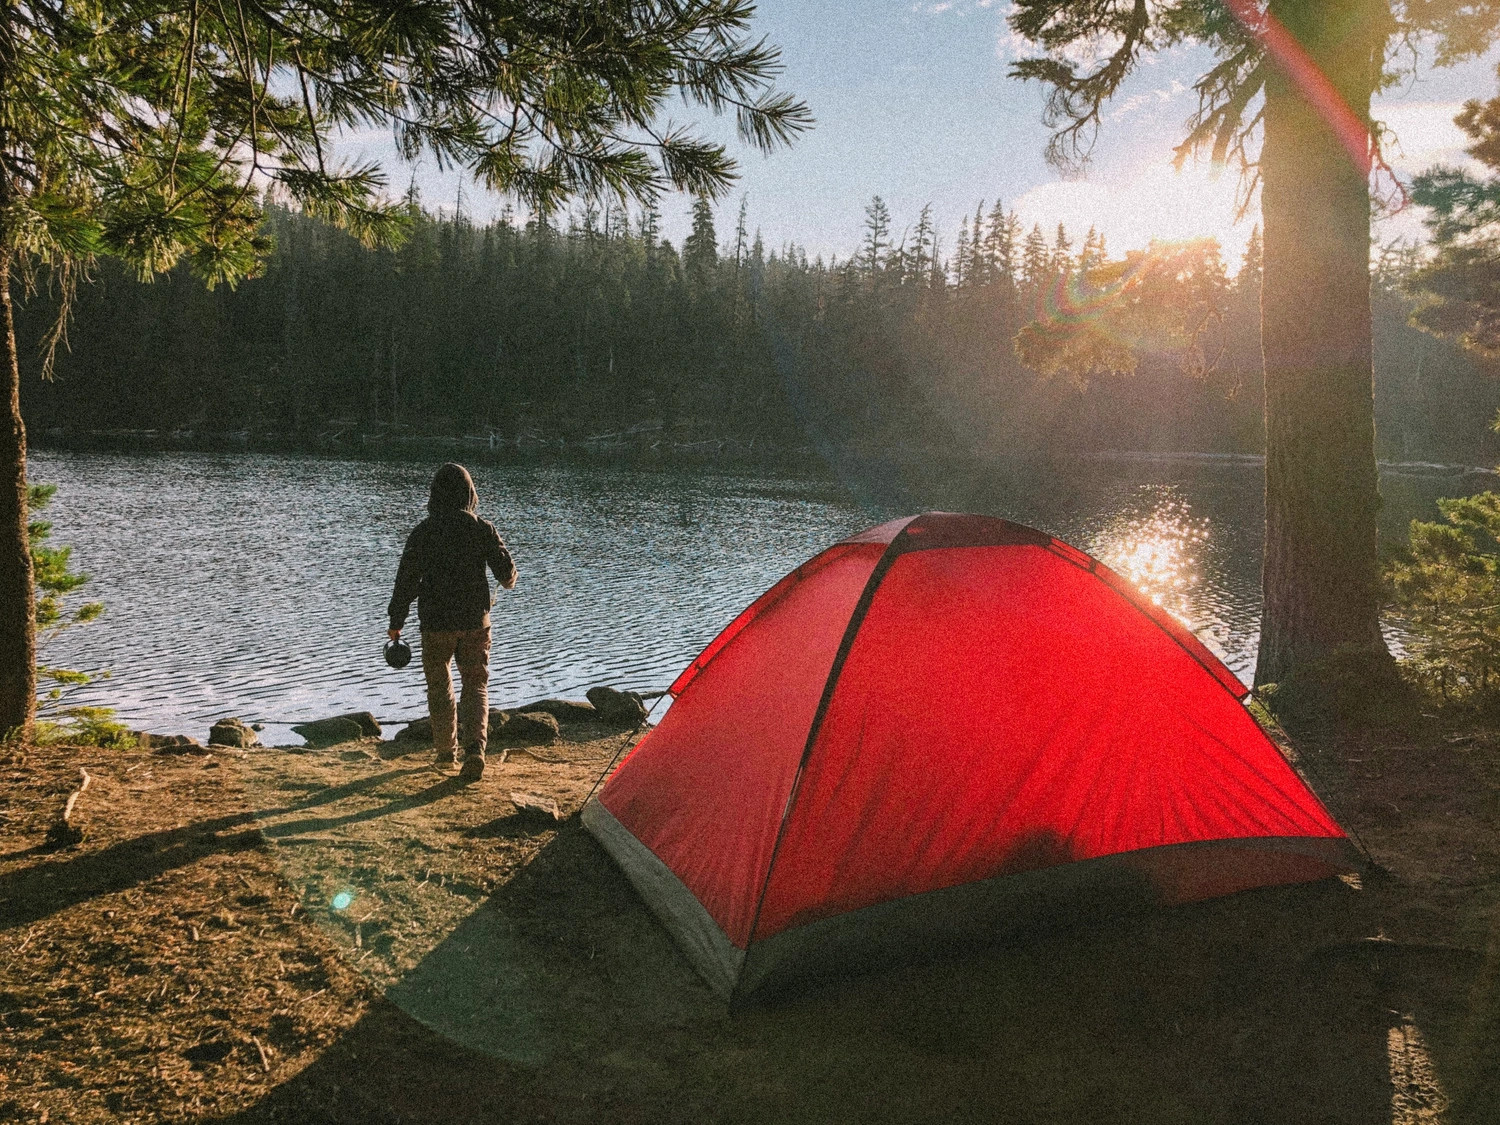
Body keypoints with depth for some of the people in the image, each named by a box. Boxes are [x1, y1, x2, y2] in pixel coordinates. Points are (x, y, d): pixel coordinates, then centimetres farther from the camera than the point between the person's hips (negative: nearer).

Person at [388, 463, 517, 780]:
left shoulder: (423, 532, -8)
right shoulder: (483, 529, -5)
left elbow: (406, 579, -7)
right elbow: (506, 572, -2)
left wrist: (396, 622, 1)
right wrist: (509, 582, 23)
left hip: (436, 622, -1)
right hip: (475, 622, 1)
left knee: (439, 686, 16)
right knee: (476, 684, 8)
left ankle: (446, 750, 25)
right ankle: (475, 747, -11)